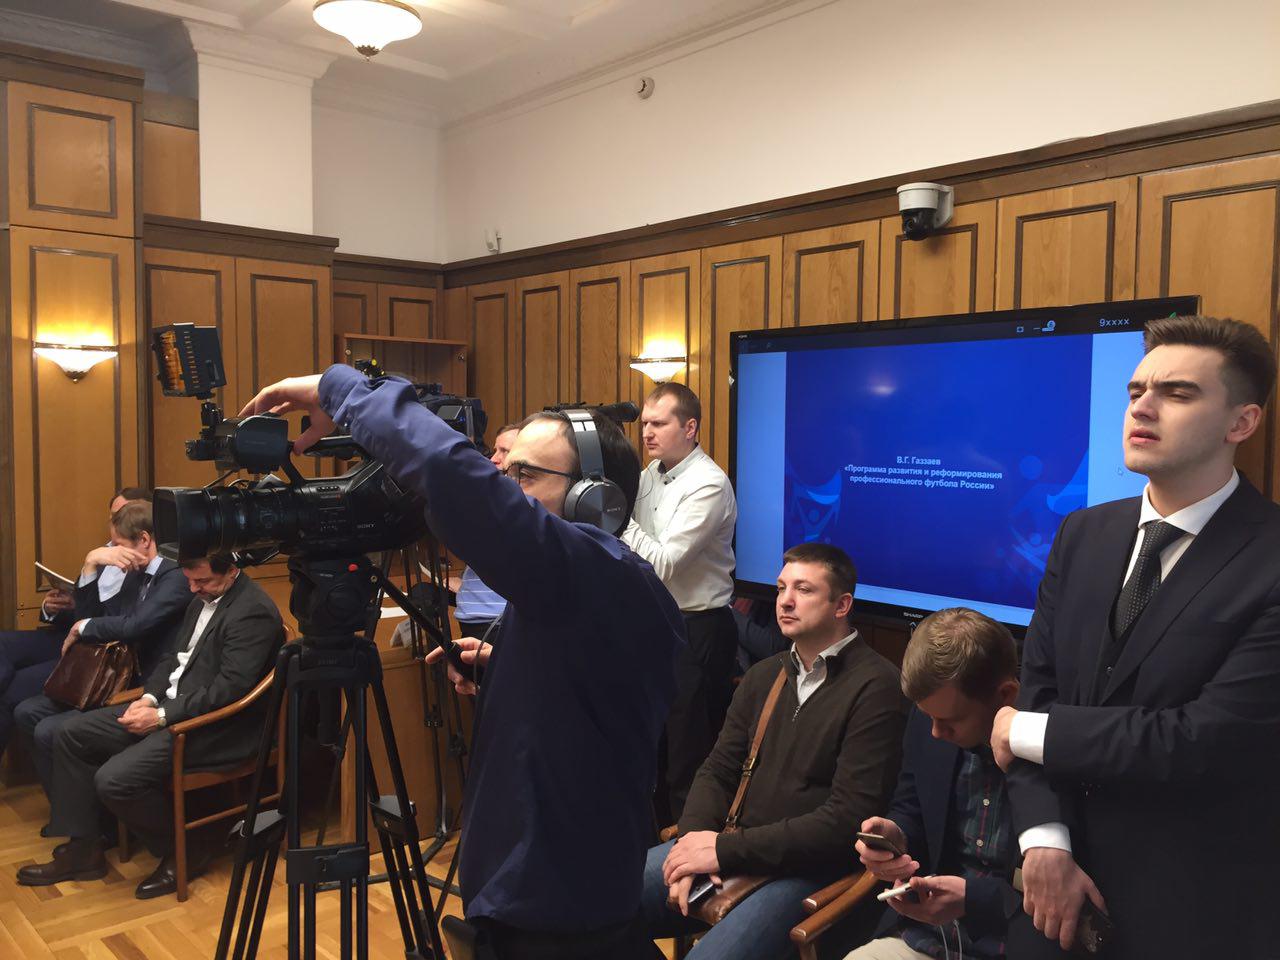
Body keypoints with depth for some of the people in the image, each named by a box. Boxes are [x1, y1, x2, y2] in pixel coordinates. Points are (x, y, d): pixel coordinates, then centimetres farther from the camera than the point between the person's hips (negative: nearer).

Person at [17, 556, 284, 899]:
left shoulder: (253, 611, -21)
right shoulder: (204, 598, 10)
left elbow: (229, 688, -25)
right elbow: (174, 655, 19)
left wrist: (162, 716, -20)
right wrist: (149, 697, 1)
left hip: (217, 728, -10)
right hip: (171, 705, 10)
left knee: (114, 779, -23)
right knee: (71, 735, 7)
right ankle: (82, 850, 15)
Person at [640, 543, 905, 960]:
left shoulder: (876, 686, -11)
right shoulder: (764, 675, 13)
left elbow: (848, 819, -17)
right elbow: (717, 772, 13)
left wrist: (726, 849, -17)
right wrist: (693, 842, -9)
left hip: (808, 867, -6)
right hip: (733, 849, 7)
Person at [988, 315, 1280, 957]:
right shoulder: (1082, 535, 1)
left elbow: (1208, 741, -25)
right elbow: (1037, 690, -2)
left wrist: (1027, 733, -14)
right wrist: (1044, 840, -13)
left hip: (1194, 908, -4)